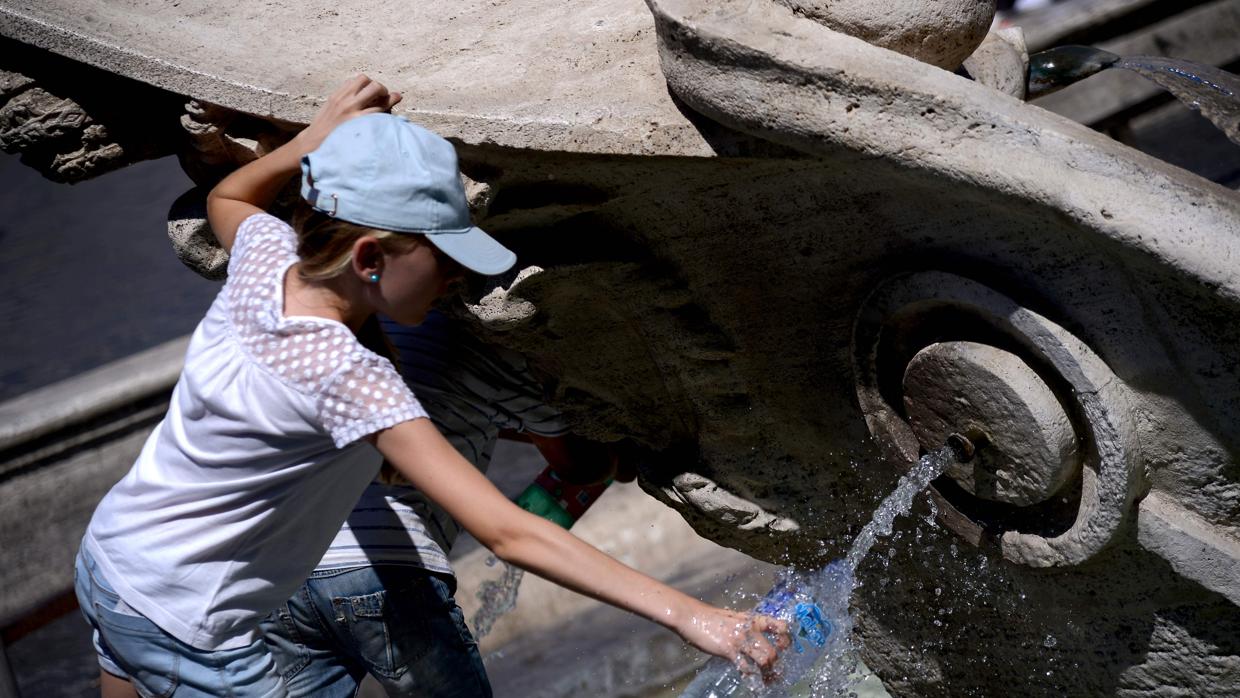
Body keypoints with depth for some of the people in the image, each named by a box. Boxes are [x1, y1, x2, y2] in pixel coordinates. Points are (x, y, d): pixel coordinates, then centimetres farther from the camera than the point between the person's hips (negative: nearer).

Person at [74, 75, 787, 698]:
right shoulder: (348, 377, -33)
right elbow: (507, 533, -39)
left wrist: (315, 136, 2)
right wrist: (685, 614, -42)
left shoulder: (266, 253, -12)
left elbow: (226, 199, 18)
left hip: (108, 557, 8)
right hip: (183, 629, -8)